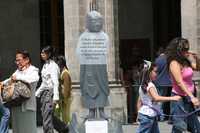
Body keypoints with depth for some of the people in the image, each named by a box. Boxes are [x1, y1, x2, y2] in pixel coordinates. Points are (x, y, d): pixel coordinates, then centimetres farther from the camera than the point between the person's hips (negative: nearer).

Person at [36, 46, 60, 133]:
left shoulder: (53, 66, -12)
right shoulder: (45, 65, 15)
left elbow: (55, 82, -19)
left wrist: (55, 96, -26)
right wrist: (37, 93, 24)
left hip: (50, 92, -9)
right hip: (44, 92, 9)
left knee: (47, 118, -11)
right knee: (44, 115, 8)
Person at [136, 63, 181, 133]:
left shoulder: (143, 85, 11)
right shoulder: (150, 85, -19)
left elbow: (140, 101, 16)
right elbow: (156, 98, -35)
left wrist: (139, 114, 21)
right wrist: (172, 98, -38)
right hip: (148, 115, -10)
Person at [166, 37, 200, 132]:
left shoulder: (185, 61, 8)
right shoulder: (174, 63, -16)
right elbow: (180, 82, -23)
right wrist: (192, 97, -29)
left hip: (188, 98, 9)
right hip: (180, 97, -9)